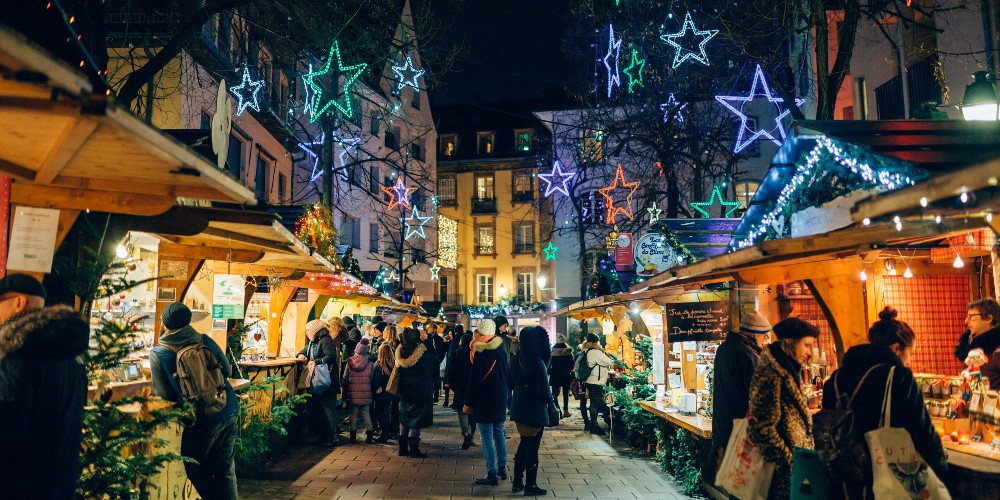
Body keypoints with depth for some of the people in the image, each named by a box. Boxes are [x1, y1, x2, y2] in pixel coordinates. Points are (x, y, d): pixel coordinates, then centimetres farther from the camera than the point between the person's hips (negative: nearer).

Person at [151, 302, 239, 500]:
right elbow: (227, 371, 10)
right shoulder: (205, 340, 0)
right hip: (231, 411, 4)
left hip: (204, 420, -4)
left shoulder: (157, 354, -9)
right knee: (226, 469, 14)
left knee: (195, 470, 17)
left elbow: (166, 394, -8)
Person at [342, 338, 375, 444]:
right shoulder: (370, 364, -4)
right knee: (365, 413, 9)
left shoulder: (349, 363, -3)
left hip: (352, 393, 0)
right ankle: (369, 436, 8)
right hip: (365, 393, 0)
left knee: (353, 413, 9)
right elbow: (372, 379, -2)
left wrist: (345, 394, 7)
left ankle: (353, 436, 12)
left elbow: (345, 379, 0)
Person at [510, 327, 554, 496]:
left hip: (519, 407, 7)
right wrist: (550, 400, -1)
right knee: (532, 447, 6)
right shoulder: (538, 363, -21)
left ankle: (517, 482, 26)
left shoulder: (516, 360, 0)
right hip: (535, 410, -7)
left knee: (523, 443, 20)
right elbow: (544, 390, -19)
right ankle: (530, 486, 16)